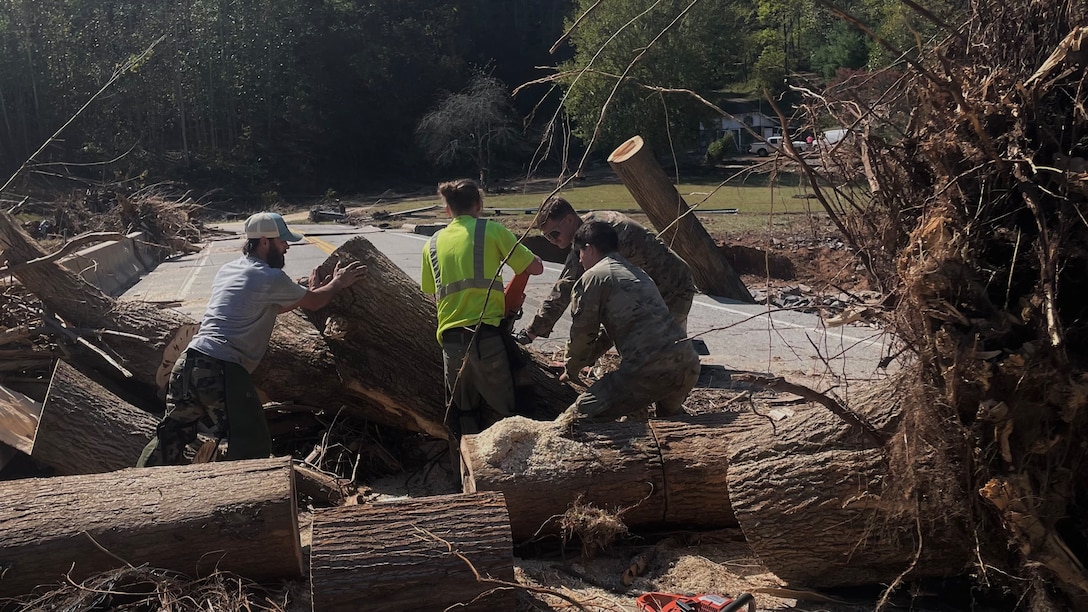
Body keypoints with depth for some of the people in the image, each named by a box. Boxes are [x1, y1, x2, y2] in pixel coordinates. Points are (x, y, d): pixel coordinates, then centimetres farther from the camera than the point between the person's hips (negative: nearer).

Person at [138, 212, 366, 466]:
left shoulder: (227, 271, 20)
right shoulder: (271, 278, -5)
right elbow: (314, 302, 9)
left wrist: (310, 290, 35)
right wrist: (338, 283, 26)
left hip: (188, 362, 9)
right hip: (223, 371, -8)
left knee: (171, 435, 19)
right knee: (253, 446, 1)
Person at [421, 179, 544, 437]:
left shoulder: (433, 243, 14)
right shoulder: (491, 230, 1)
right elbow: (535, 267, 2)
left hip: (450, 340, 4)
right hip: (486, 335, -4)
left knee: (464, 415, 17)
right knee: (499, 415, 6)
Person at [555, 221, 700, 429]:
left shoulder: (592, 278, 3)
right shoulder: (638, 273, 28)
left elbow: (582, 333, 7)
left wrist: (572, 370, 27)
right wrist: (577, 363, 45)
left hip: (648, 369, -8)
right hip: (689, 365, 8)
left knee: (569, 424, -7)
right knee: (669, 413, 39)